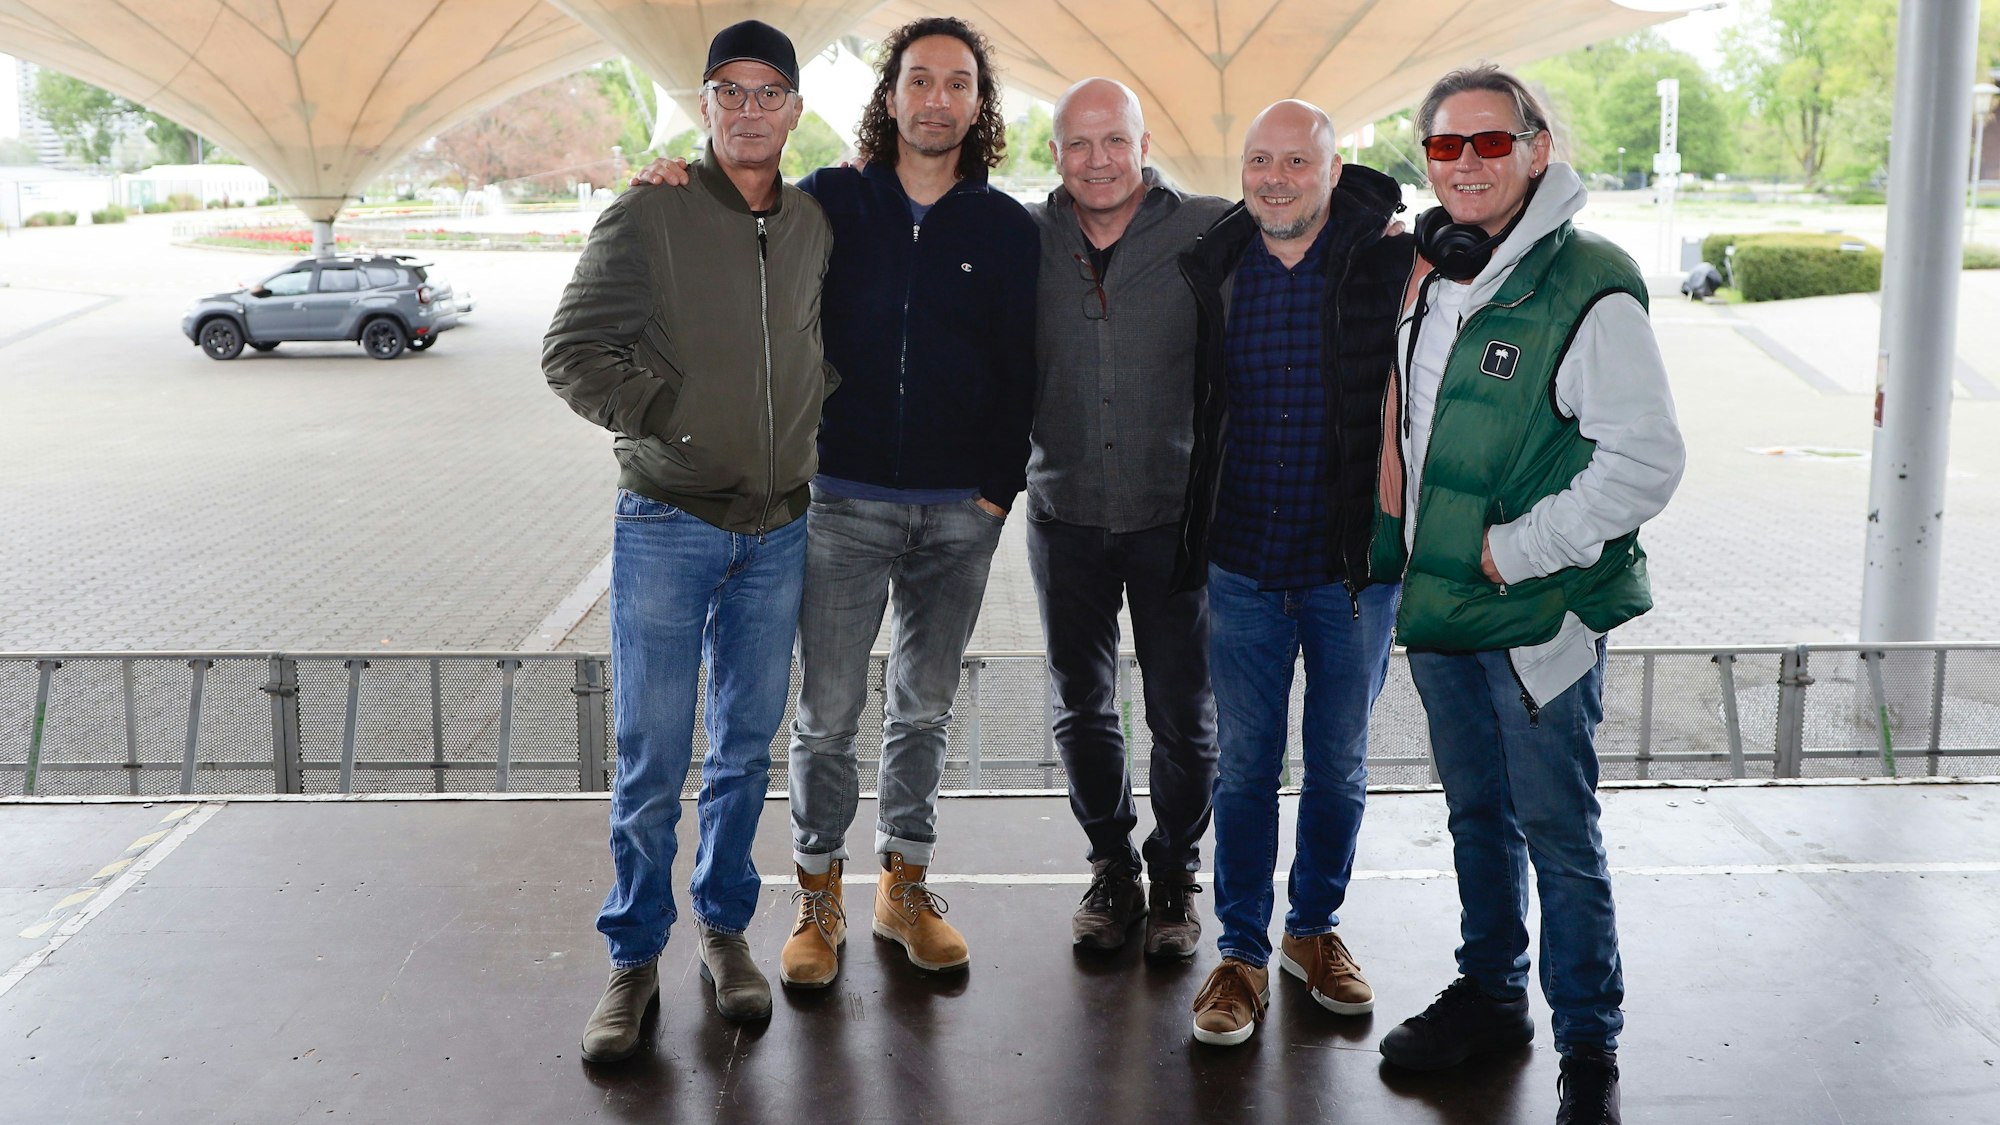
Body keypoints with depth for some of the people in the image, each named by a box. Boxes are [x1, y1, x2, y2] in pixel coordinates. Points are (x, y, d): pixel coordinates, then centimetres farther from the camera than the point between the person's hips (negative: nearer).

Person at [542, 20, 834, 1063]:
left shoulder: (814, 224, 7)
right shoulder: (649, 215, -7)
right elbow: (573, 353, -10)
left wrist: (807, 413, 7)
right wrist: (670, 417, -12)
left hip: (777, 527, 4)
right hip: (667, 526, -4)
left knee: (746, 747, 12)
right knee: (651, 759, 1)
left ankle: (724, 926, 29)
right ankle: (635, 956, 17)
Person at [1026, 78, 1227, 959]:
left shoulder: (1209, 232, -6)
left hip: (1177, 513, -2)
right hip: (1065, 515, 2)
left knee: (1184, 716, 9)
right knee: (1082, 709, 14)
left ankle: (1175, 872, 30)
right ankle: (1111, 866, 34)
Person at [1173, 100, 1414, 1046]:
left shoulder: (1388, 266, -7)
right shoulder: (1215, 273, 1)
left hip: (1353, 564, -1)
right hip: (1244, 567, 1)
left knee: (1338, 761, 13)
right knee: (1245, 764, 8)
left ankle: (1316, 927, 33)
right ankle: (1243, 951, 22)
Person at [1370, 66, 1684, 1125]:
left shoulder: (1589, 287, -15)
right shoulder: (1429, 277, 9)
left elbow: (1646, 461, -18)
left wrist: (1518, 550, -16)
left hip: (1541, 619, -7)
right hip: (1437, 609, 7)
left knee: (1559, 838, 2)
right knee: (1477, 815, 19)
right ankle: (1490, 993, 36)